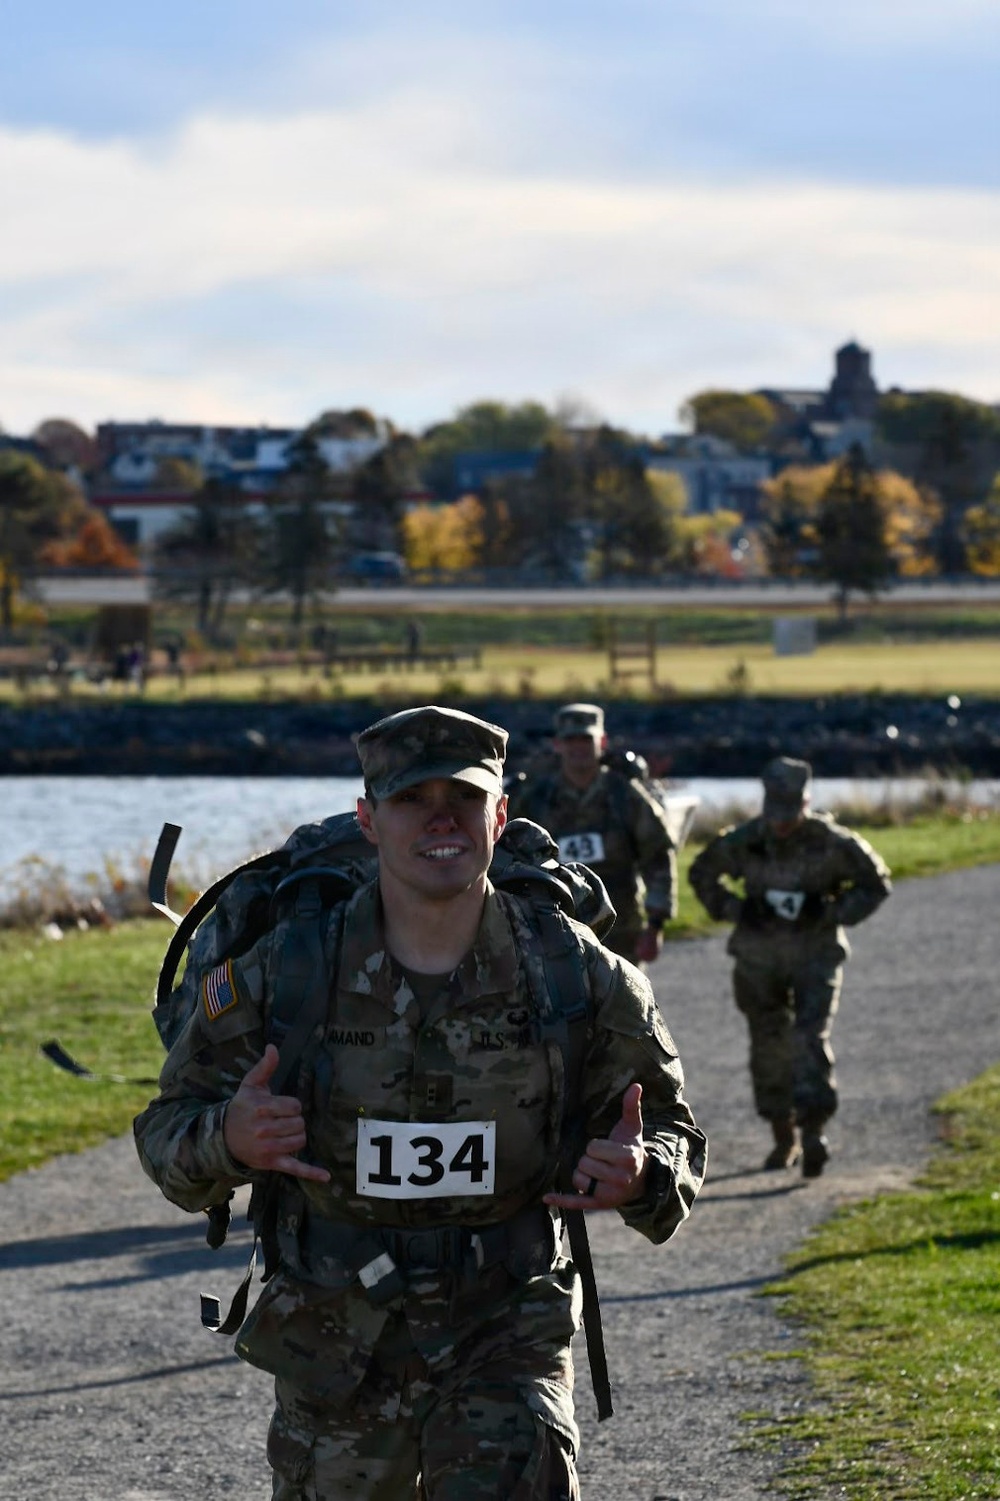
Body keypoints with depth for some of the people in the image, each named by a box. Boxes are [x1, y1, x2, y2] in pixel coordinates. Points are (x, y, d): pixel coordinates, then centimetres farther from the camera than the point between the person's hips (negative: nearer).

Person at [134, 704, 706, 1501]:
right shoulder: (283, 971, -10)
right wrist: (229, 1140, -24)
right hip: (336, 1352, 1)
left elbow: (672, 1136, 4)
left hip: (507, 1342, -1)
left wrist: (639, 1175, -20)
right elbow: (168, 1129, 0)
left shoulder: (575, 976, -8)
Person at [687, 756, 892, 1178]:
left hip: (816, 954, -2)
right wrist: (734, 909, -7)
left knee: (811, 1038, -16)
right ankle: (783, 1139, 19)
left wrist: (830, 912, -14)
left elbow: (875, 883, 1)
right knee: (769, 1047, 6)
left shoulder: (831, 843, -13)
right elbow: (701, 875, 9)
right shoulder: (743, 842, -9)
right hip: (759, 956, 2)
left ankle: (814, 1131, -20)